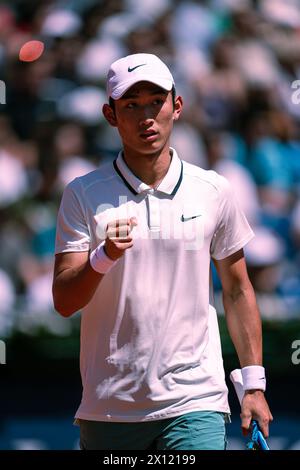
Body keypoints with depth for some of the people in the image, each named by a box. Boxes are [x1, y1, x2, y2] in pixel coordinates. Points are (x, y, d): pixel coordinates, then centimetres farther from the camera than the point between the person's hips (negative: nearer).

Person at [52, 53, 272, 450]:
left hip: (194, 406, 0)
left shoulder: (213, 192, 5)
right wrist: (104, 257, -24)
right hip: (108, 410, 0)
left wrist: (254, 384, 8)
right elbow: (64, 302, -5)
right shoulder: (83, 195, 1)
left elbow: (237, 292, 12)